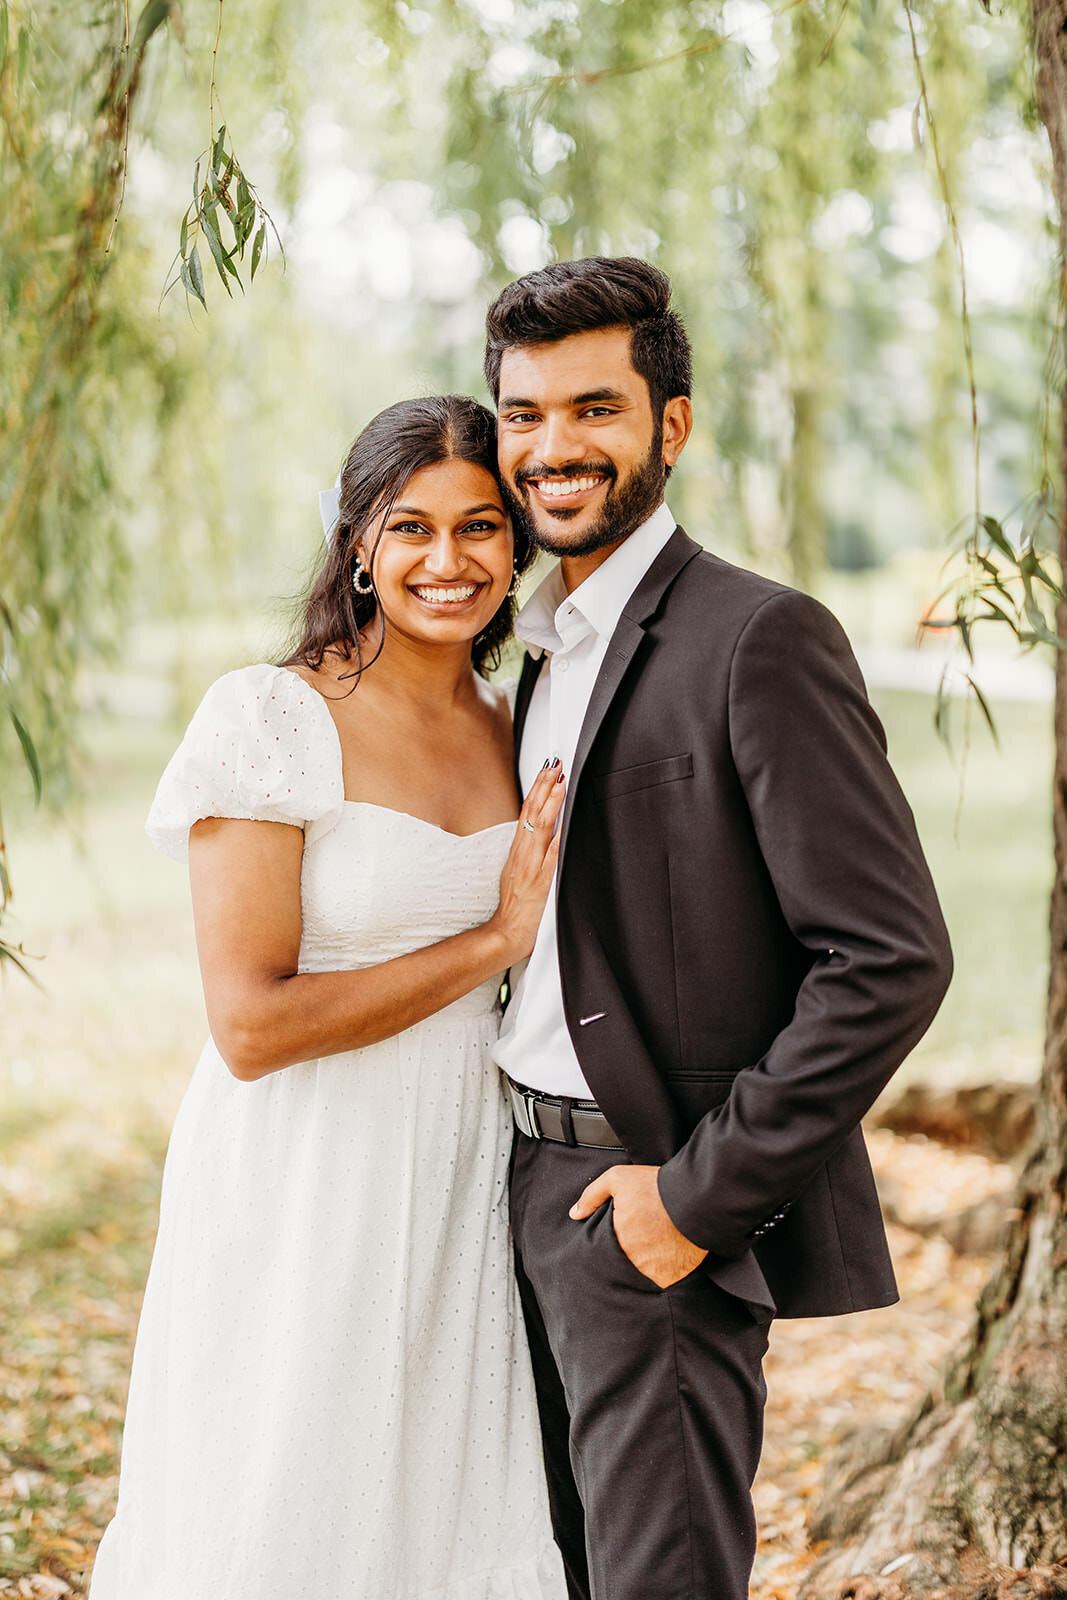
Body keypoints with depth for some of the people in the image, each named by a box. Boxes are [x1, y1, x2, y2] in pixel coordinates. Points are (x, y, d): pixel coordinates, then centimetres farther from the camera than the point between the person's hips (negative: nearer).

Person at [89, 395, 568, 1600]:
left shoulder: (515, 736, 7)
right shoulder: (273, 720, -11)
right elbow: (252, 1024, -17)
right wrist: (492, 943, -14)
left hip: (463, 1191, 5)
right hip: (305, 1197, -5)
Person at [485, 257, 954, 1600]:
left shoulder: (760, 638, -15)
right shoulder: (552, 647, 13)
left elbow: (891, 959, -20)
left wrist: (702, 1193, -18)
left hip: (657, 1208, -8)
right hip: (535, 1187, 9)